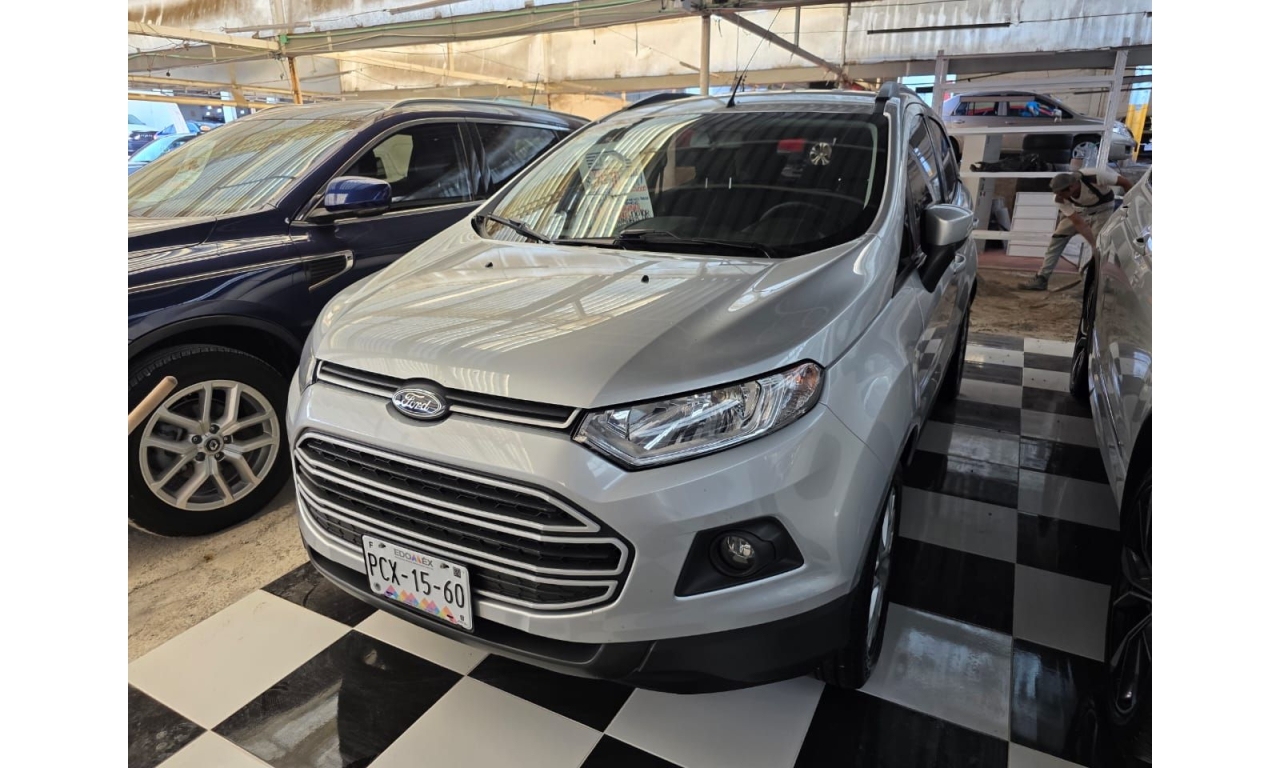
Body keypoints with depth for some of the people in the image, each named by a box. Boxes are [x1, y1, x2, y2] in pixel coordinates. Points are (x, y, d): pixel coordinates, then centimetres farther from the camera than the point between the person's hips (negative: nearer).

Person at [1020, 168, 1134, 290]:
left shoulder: (1094, 177, -38)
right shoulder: (1059, 198, -27)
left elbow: (1126, 183, -24)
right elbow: (1078, 223, -26)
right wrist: (1094, 244, -33)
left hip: (1103, 208, -3)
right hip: (1081, 211, 3)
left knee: (1099, 244, -20)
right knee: (1057, 238, -7)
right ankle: (1041, 279, -4)